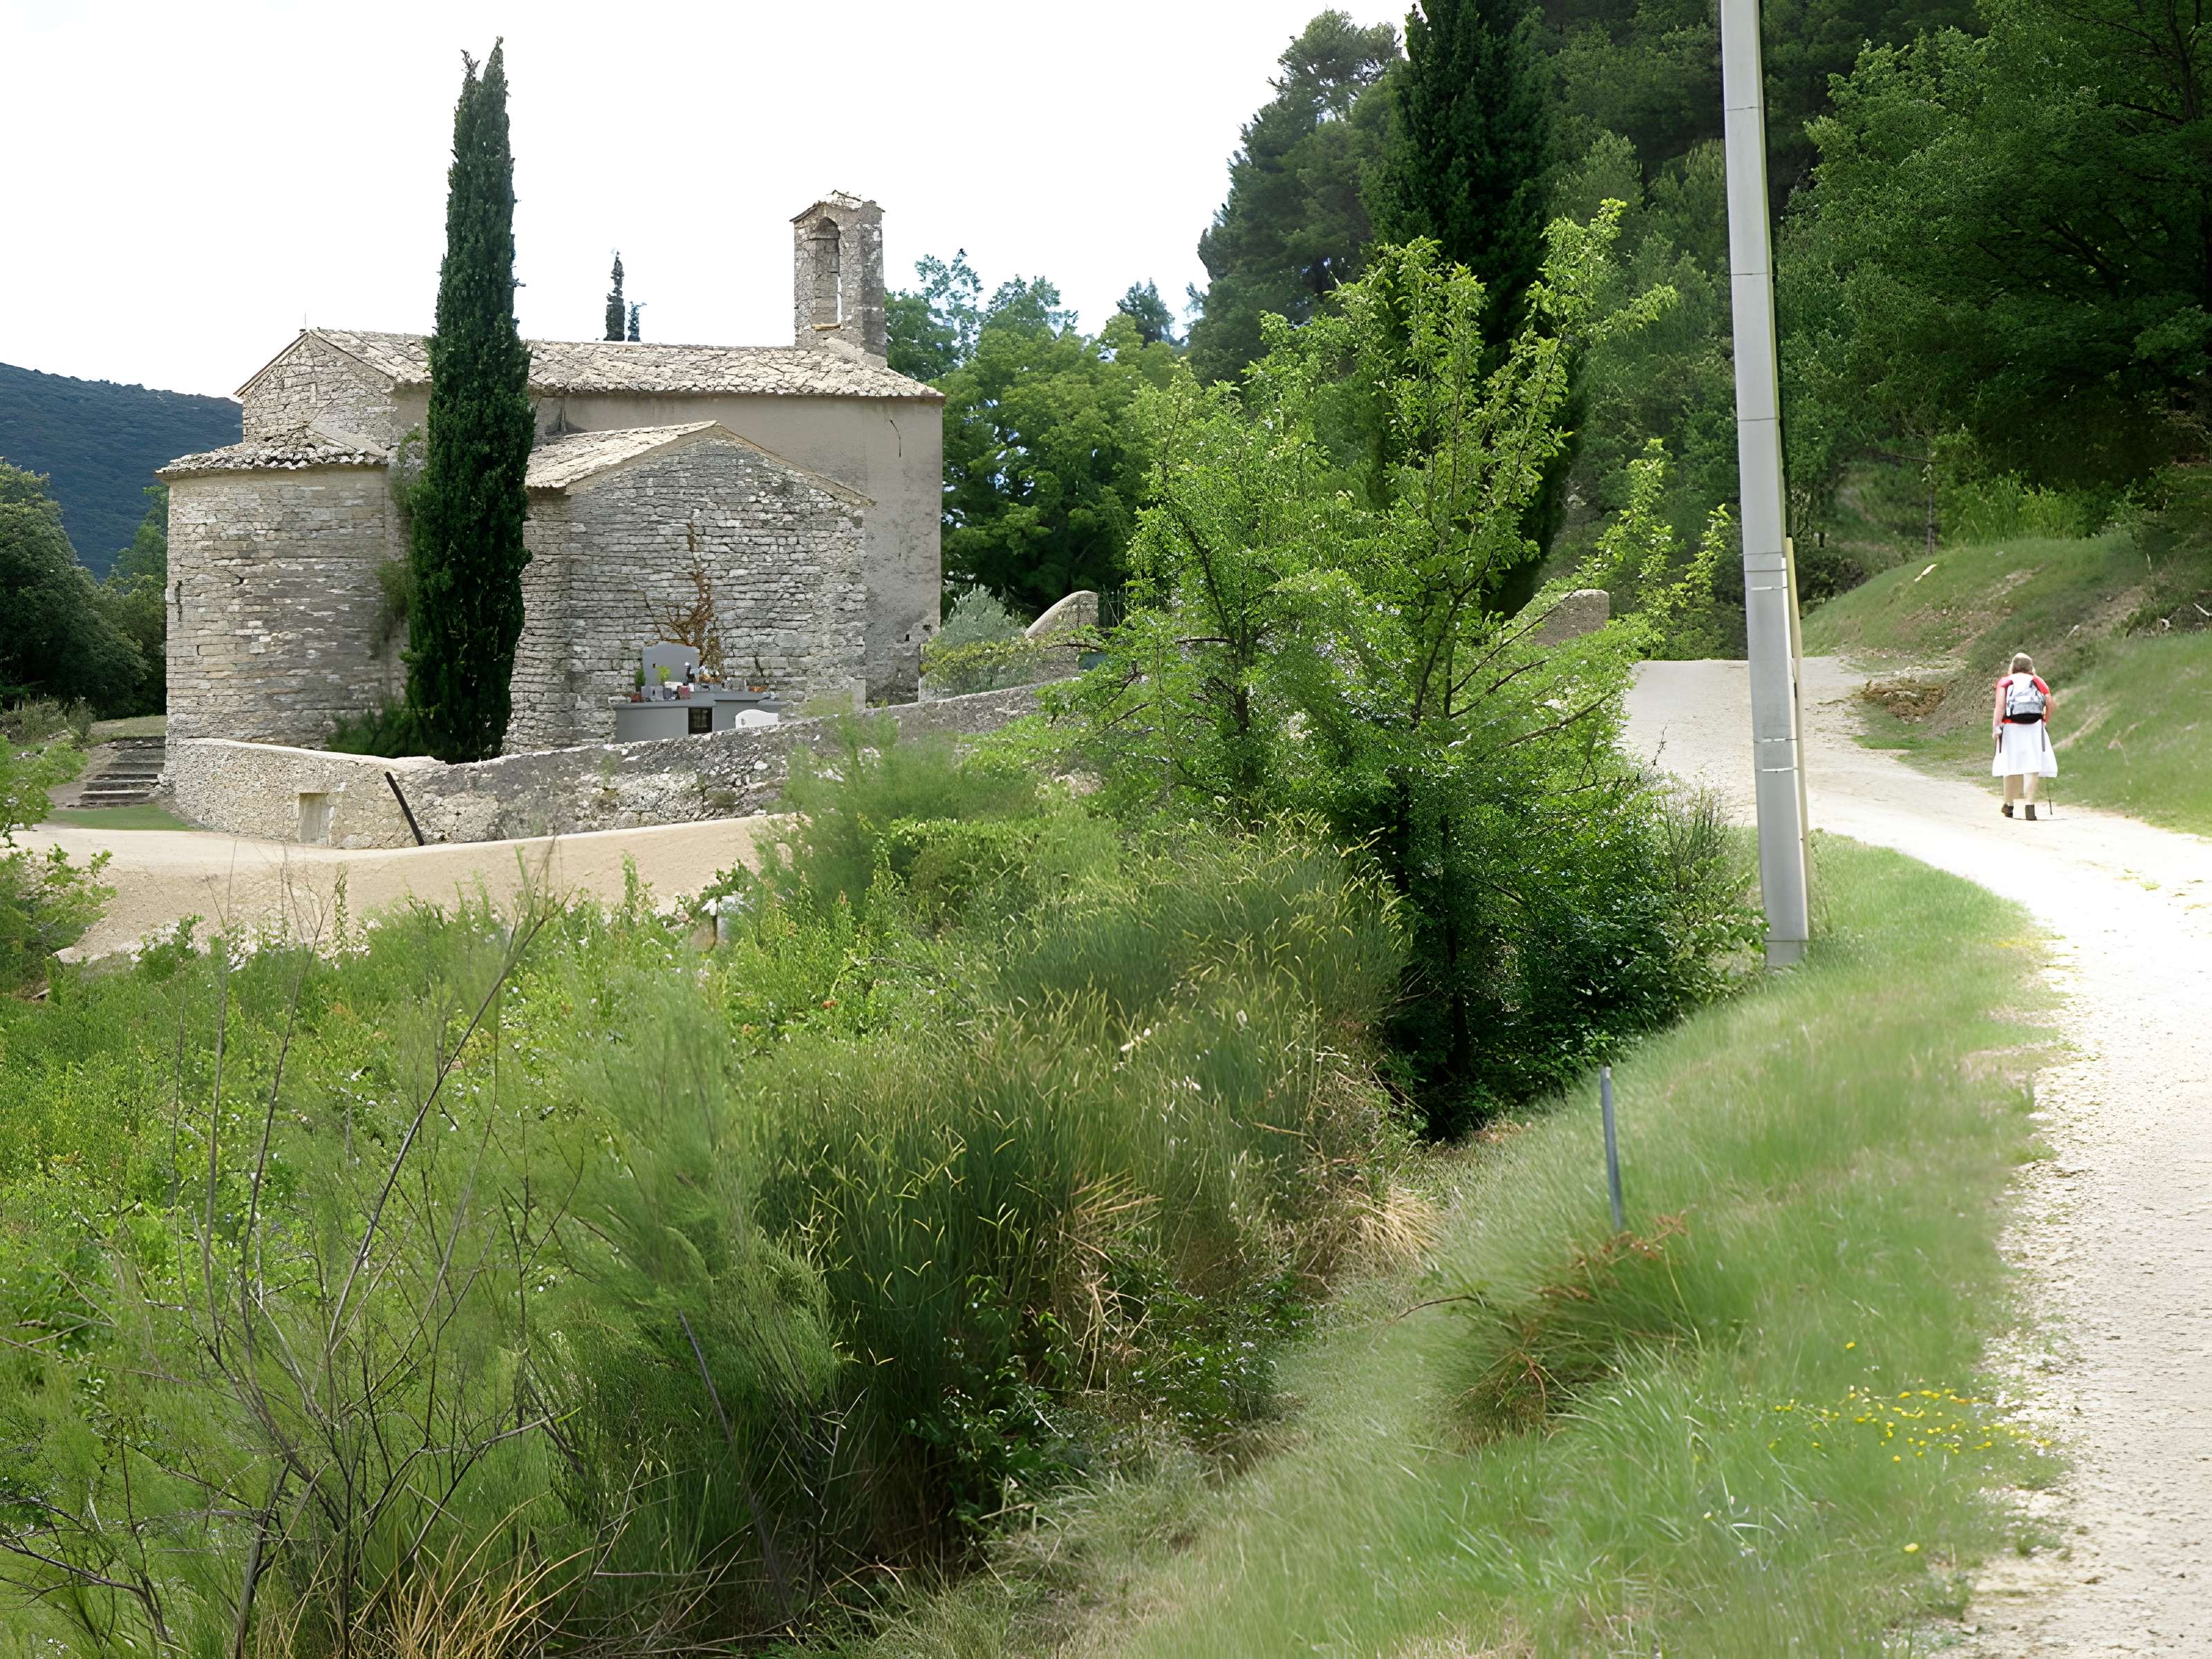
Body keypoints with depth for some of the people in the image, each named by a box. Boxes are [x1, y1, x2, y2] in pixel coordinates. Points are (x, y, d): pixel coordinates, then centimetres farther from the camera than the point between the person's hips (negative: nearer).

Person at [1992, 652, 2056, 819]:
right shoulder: (2038, 682, 13)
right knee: (2031, 766, -3)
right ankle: (2030, 805, -14)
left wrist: (1995, 727, -11)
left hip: (2011, 728, 0)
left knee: (2011, 765, 12)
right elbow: (2050, 703, 0)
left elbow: (2000, 704, -6)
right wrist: (2046, 721, 13)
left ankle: (2009, 804, 24)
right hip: (2034, 728, 0)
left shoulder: (2005, 682, 10)